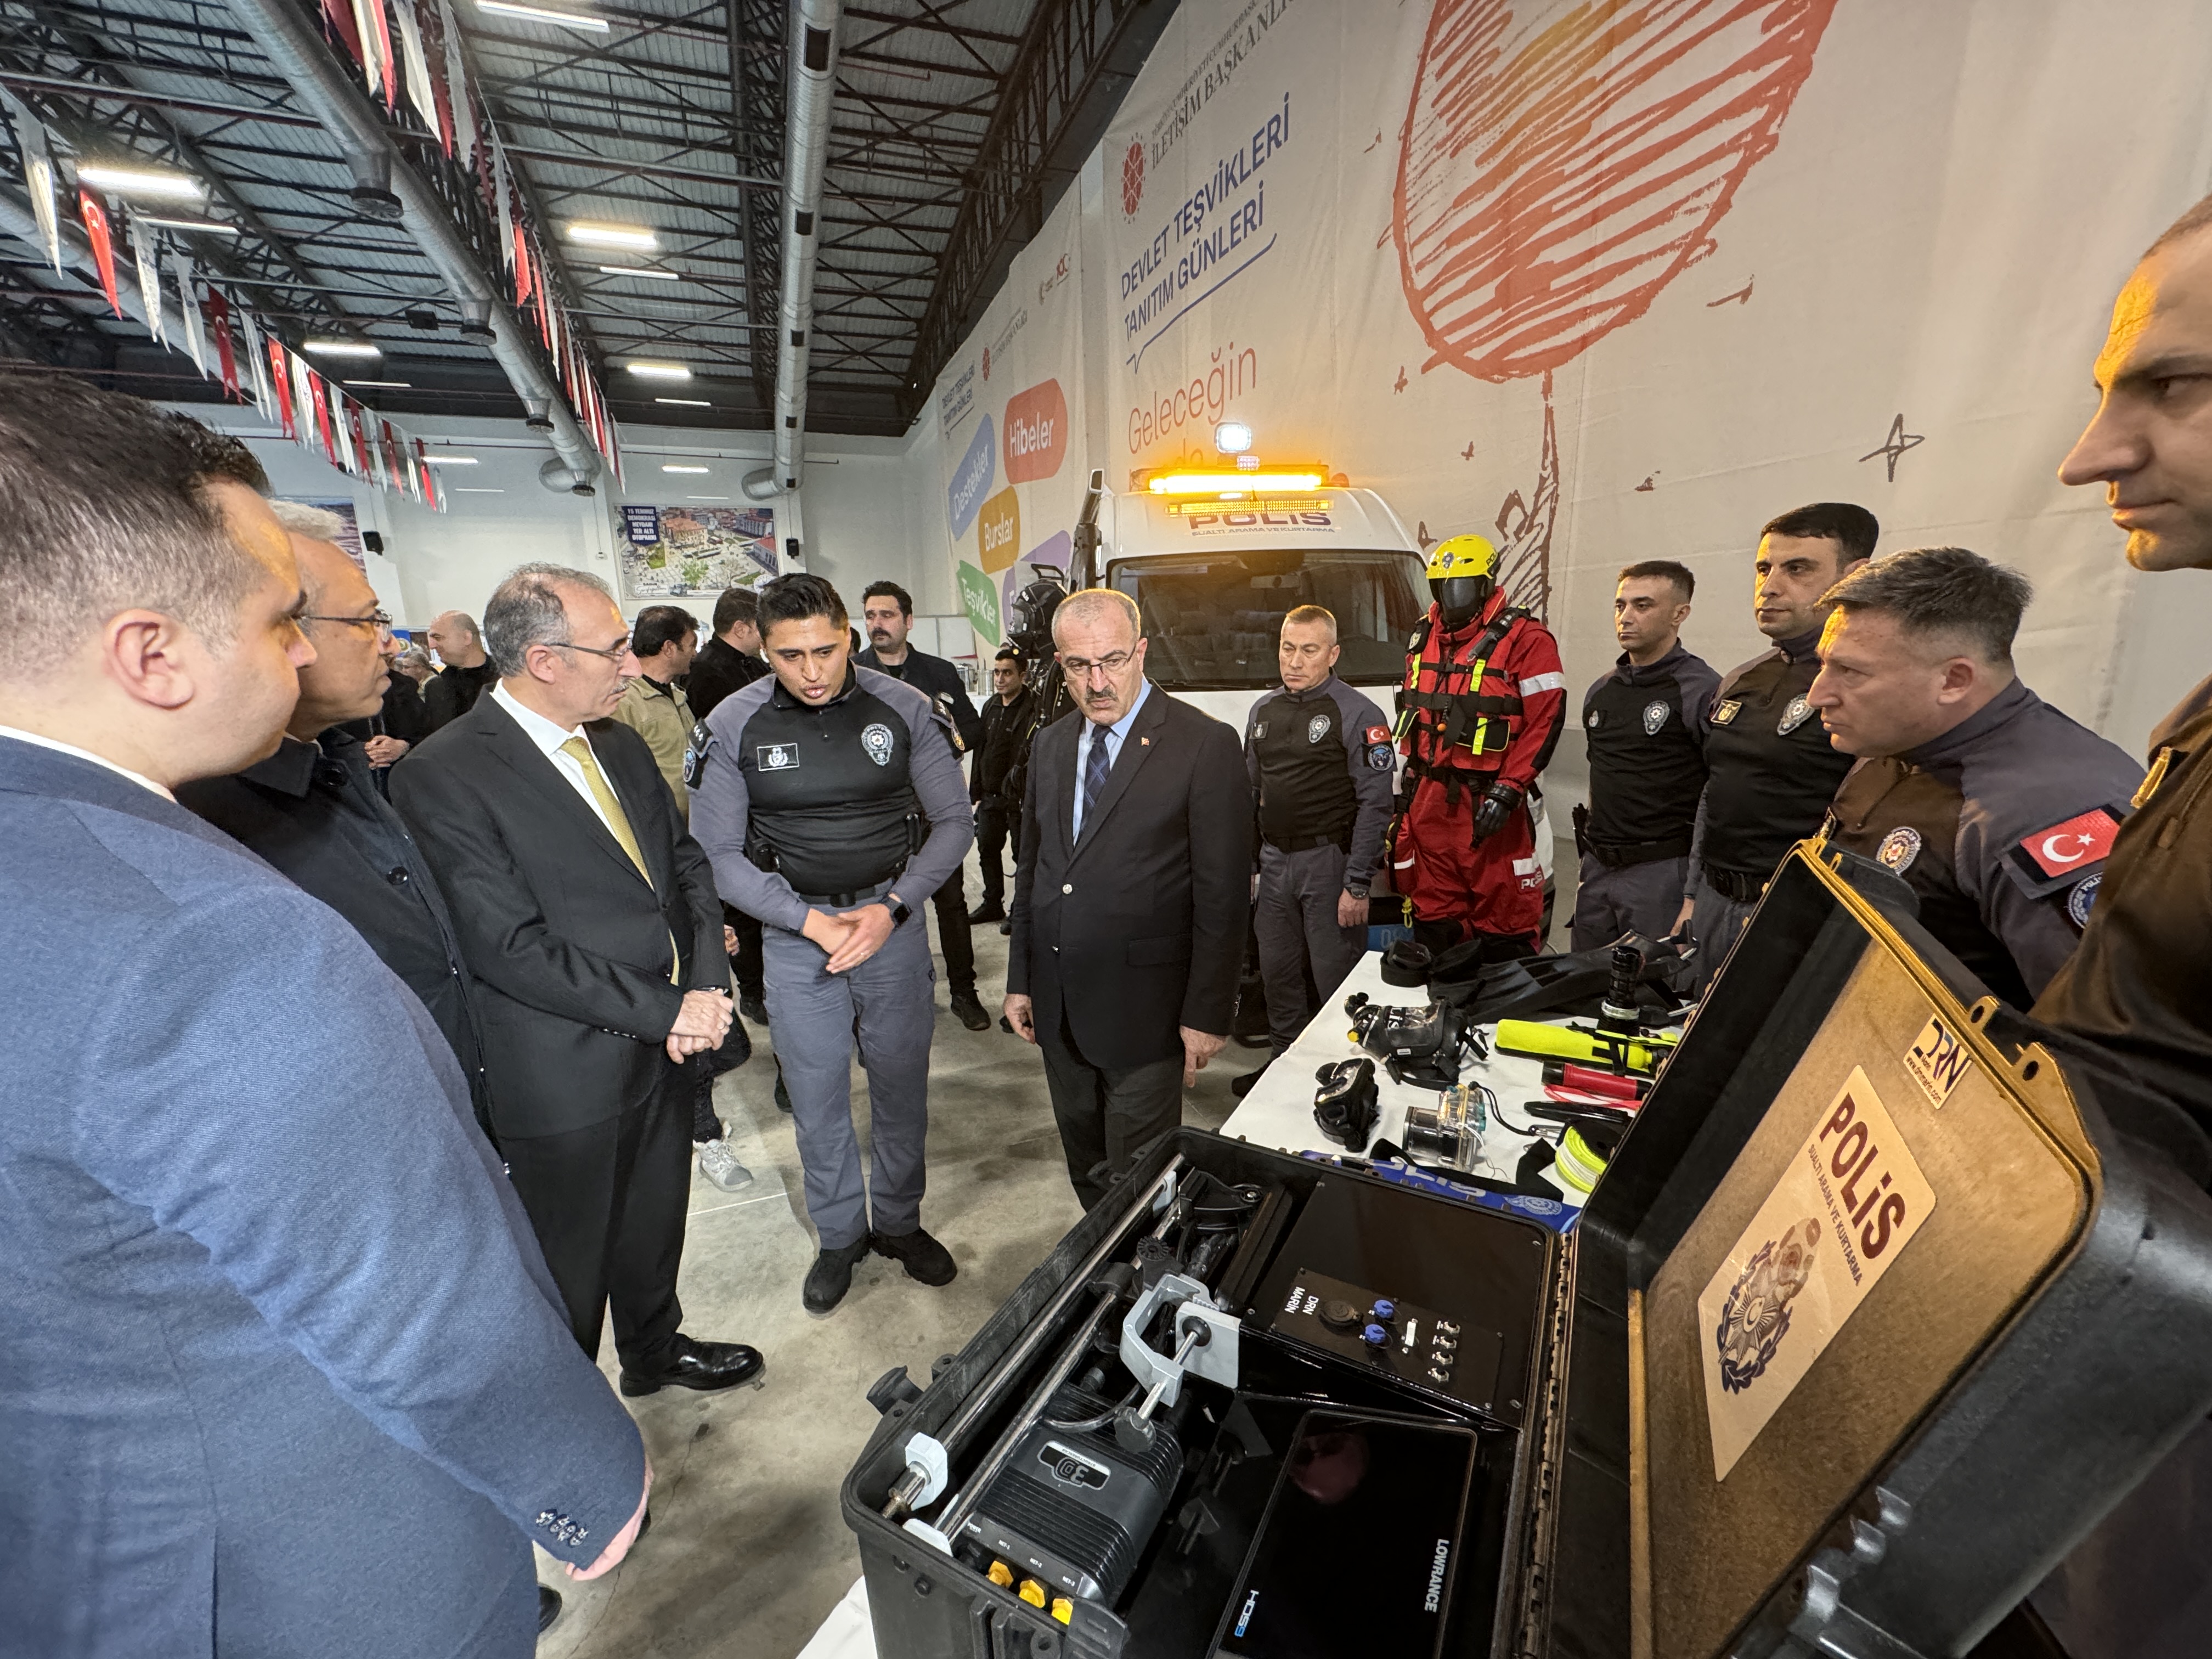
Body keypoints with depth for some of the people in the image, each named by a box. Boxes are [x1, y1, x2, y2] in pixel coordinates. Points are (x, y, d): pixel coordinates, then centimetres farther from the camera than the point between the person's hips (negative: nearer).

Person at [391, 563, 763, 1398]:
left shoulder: (621, 744, 5)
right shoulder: (442, 776, -19)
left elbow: (687, 862, 7)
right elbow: (510, 948, -23)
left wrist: (707, 984, -8)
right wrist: (667, 1011, -20)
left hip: (667, 1047, 7)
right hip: (568, 1076, -6)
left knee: (654, 1222, 27)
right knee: (570, 1265, 16)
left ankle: (655, 1346, 51)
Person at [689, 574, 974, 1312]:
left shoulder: (905, 710, -8)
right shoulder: (733, 725, -8)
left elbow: (953, 823, -3)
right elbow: (717, 853, -4)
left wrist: (891, 908, -15)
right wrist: (809, 920, -14)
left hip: (894, 919, 0)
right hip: (794, 930, 0)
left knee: (902, 1084, 13)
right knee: (816, 1096, 12)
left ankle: (898, 1220, 38)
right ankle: (841, 1234, 37)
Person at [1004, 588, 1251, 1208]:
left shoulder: (1206, 745, -11)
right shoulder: (1050, 745, 8)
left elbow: (1224, 894, -12)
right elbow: (1031, 870, 13)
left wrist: (1207, 1014, -12)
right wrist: (1020, 981, 12)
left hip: (1143, 1012, -6)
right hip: (1057, 1008, 6)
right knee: (1085, 1168, 22)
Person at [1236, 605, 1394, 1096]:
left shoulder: (1358, 714, -7)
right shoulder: (1263, 711, 12)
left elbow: (1375, 803, -11)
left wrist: (1357, 885, -15)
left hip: (1329, 861, -6)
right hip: (1273, 862, 6)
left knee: (1336, 978, -1)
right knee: (1277, 974, 15)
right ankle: (1283, 1062, 32)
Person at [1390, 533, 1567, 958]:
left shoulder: (1525, 639, -5)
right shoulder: (1423, 640, 15)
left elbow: (1546, 720, -10)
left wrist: (1507, 791, -16)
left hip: (1487, 802, -6)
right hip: (1430, 798, 6)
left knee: (1505, 917, -1)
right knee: (1433, 918, 13)